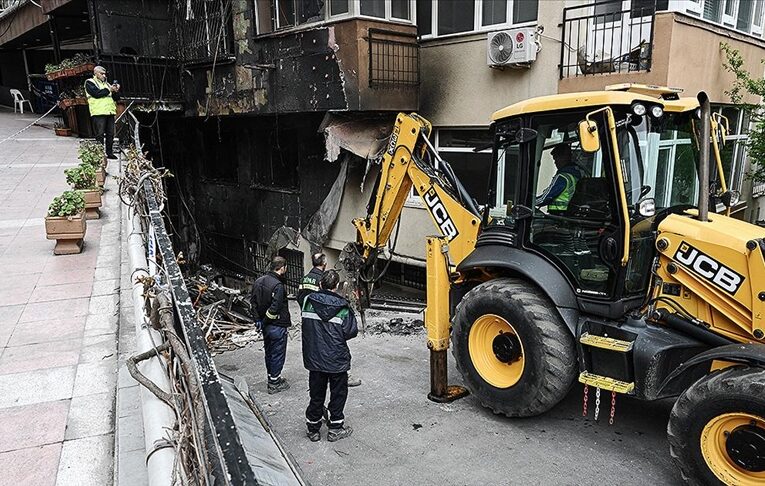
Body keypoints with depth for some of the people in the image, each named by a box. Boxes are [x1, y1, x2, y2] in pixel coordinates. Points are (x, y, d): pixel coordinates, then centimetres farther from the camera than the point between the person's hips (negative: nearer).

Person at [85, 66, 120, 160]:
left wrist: (116, 91, -1)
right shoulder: (90, 82, 4)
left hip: (110, 112, 6)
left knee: (110, 134, 6)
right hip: (98, 112, -6)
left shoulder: (106, 83, 23)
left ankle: (109, 152, 13)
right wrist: (109, 89, -9)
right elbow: (96, 94, -13)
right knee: (100, 134, -7)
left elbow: (116, 98, 19)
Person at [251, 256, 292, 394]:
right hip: (277, 326, -8)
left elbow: (253, 302, 10)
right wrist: (266, 320, -11)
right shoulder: (278, 286, -24)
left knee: (269, 352, 20)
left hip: (265, 326, 8)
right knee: (277, 354, 5)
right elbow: (274, 308, -26)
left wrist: (259, 319, 12)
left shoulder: (258, 281, 4)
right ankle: (274, 384, 15)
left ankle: (272, 378, 35)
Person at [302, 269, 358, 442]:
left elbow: (305, 327, 5)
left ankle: (312, 428, 26)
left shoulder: (309, 302, -6)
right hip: (337, 359, -3)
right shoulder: (342, 307, -14)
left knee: (316, 394, 16)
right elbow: (351, 331, -13)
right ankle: (335, 428, 22)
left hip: (314, 358, 3)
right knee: (338, 393, 14)